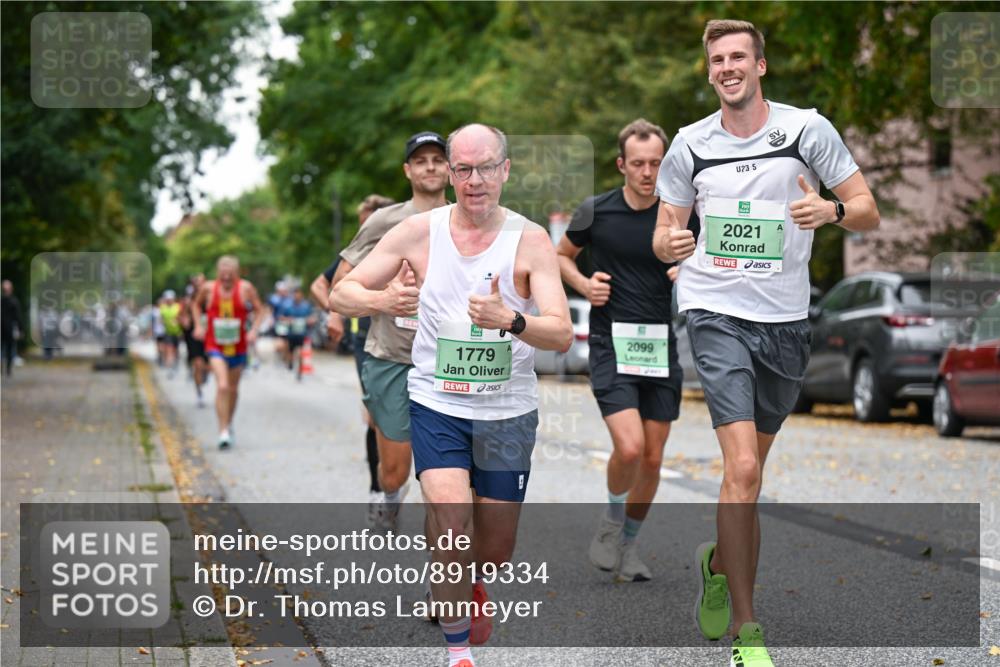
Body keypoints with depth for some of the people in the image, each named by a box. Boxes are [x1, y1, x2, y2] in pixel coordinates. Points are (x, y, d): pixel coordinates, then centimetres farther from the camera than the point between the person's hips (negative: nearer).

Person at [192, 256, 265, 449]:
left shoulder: (245, 289, -6)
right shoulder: (208, 288, -5)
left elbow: (259, 310, 4)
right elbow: (196, 304, 14)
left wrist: (254, 330, -10)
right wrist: (198, 325, 2)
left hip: (238, 347, 2)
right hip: (215, 347, -2)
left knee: (233, 389, 16)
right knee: (222, 386, -20)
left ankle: (228, 423, 40)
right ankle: (223, 431, -18)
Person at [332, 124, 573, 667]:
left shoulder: (530, 240, -8)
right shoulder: (418, 232, -4)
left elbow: (562, 335, -16)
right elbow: (341, 293, 0)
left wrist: (509, 319, -37)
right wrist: (381, 300, -23)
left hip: (508, 412, 1)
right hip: (436, 403, 0)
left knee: (494, 550, 8)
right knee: (450, 512, -23)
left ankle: (470, 584, 46)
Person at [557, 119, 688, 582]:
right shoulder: (595, 211, -3)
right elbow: (561, 254, 14)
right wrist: (584, 283, -5)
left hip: (661, 348, 3)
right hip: (611, 347, -3)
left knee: (652, 458, 6)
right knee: (629, 448, -19)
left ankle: (628, 544, 27)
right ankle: (611, 520, 10)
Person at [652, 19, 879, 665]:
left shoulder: (807, 128, -1)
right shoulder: (690, 143, 3)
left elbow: (868, 212, 1)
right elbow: (664, 232, 11)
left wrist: (831, 210, -21)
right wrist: (670, 245, -13)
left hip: (787, 320, 2)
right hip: (716, 313, -1)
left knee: (750, 469, 13)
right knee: (743, 469, -14)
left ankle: (719, 564, 43)